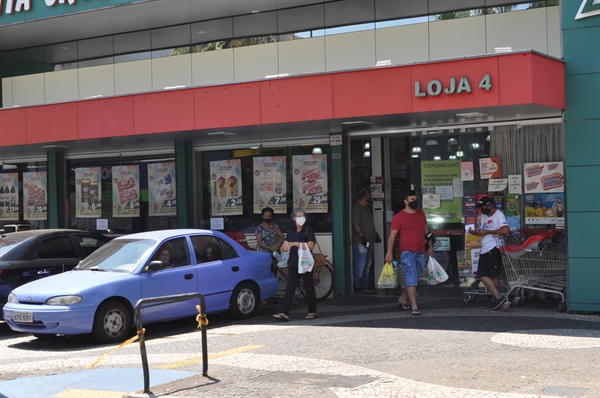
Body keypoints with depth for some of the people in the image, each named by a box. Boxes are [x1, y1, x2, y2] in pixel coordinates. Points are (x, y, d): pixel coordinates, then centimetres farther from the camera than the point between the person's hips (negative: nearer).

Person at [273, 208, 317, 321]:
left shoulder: (308, 230, -2)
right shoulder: (291, 231, 12)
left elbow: (310, 245, -17)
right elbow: (283, 248, 10)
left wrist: (295, 243, -19)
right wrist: (285, 246, -14)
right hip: (293, 264, 4)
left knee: (309, 288, 4)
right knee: (290, 288, -3)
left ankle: (312, 312, 15)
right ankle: (284, 313, -7)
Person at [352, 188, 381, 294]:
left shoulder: (366, 208, 20)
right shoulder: (356, 208, -10)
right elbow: (355, 224, -17)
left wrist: (375, 234, 22)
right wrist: (362, 236, -21)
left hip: (369, 241, 10)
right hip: (361, 241, -10)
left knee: (367, 265, 12)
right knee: (360, 265, -10)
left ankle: (365, 286, 18)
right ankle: (357, 287, -6)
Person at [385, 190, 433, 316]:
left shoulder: (421, 213, 12)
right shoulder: (399, 217, -7)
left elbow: (426, 230, 22)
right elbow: (392, 235, -8)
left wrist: (430, 246, 20)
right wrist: (389, 252, -14)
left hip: (420, 253, 6)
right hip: (407, 253, -6)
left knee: (414, 280, 13)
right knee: (412, 280, -12)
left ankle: (402, 299, 31)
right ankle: (414, 307, -12)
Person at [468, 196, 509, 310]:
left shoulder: (499, 214, -6)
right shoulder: (483, 215, 20)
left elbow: (505, 230, -19)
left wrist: (487, 232, -15)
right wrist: (475, 232, 5)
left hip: (494, 248, -9)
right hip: (485, 249, 9)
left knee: (494, 276, -5)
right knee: (482, 275, 0)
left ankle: (495, 299, 3)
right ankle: (498, 297, 4)